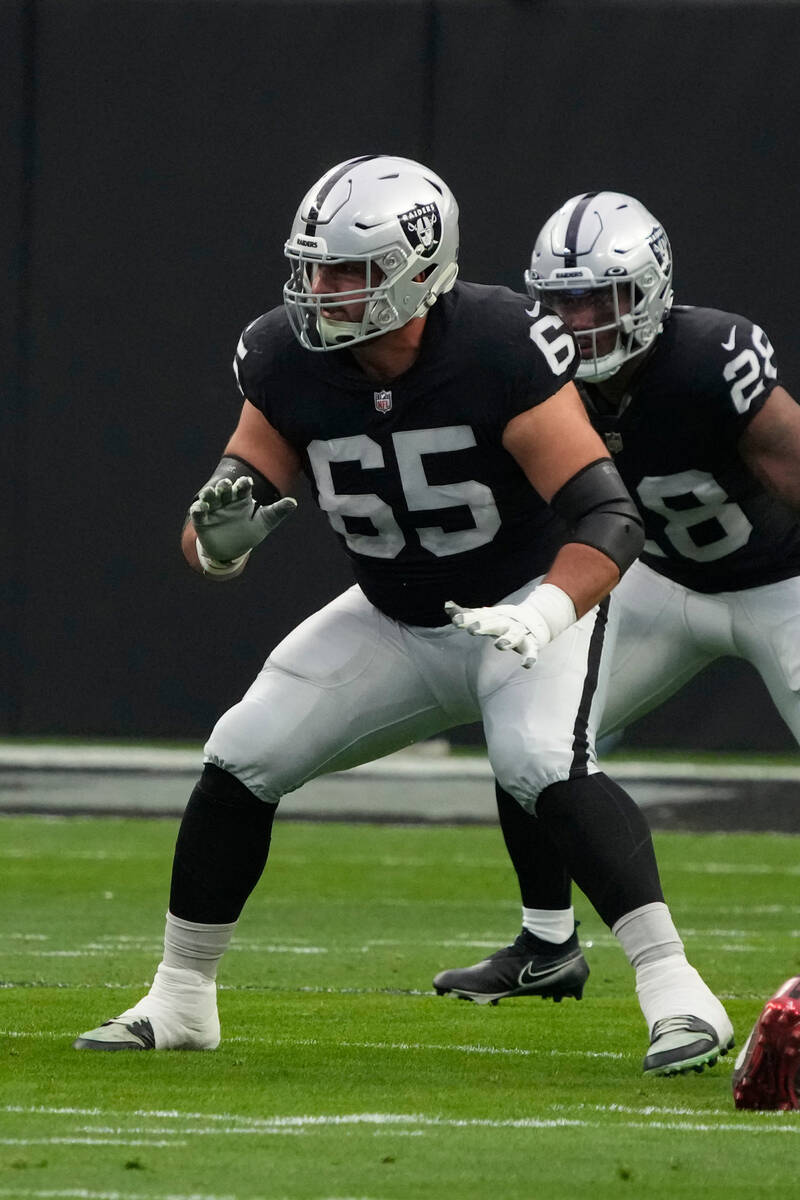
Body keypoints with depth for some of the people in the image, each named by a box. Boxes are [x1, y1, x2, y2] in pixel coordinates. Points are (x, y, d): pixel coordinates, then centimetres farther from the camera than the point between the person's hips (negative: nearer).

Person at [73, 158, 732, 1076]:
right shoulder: (288, 361, -14)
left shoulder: (500, 348, -28)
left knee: (542, 763, -31)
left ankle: (674, 991, -28)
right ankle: (178, 1005, 12)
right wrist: (219, 532, -33)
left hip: (530, 597, -5)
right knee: (242, 759, -3)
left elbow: (607, 517, -30)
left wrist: (541, 618, -47)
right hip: (395, 621, 5)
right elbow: (211, 545, -8)